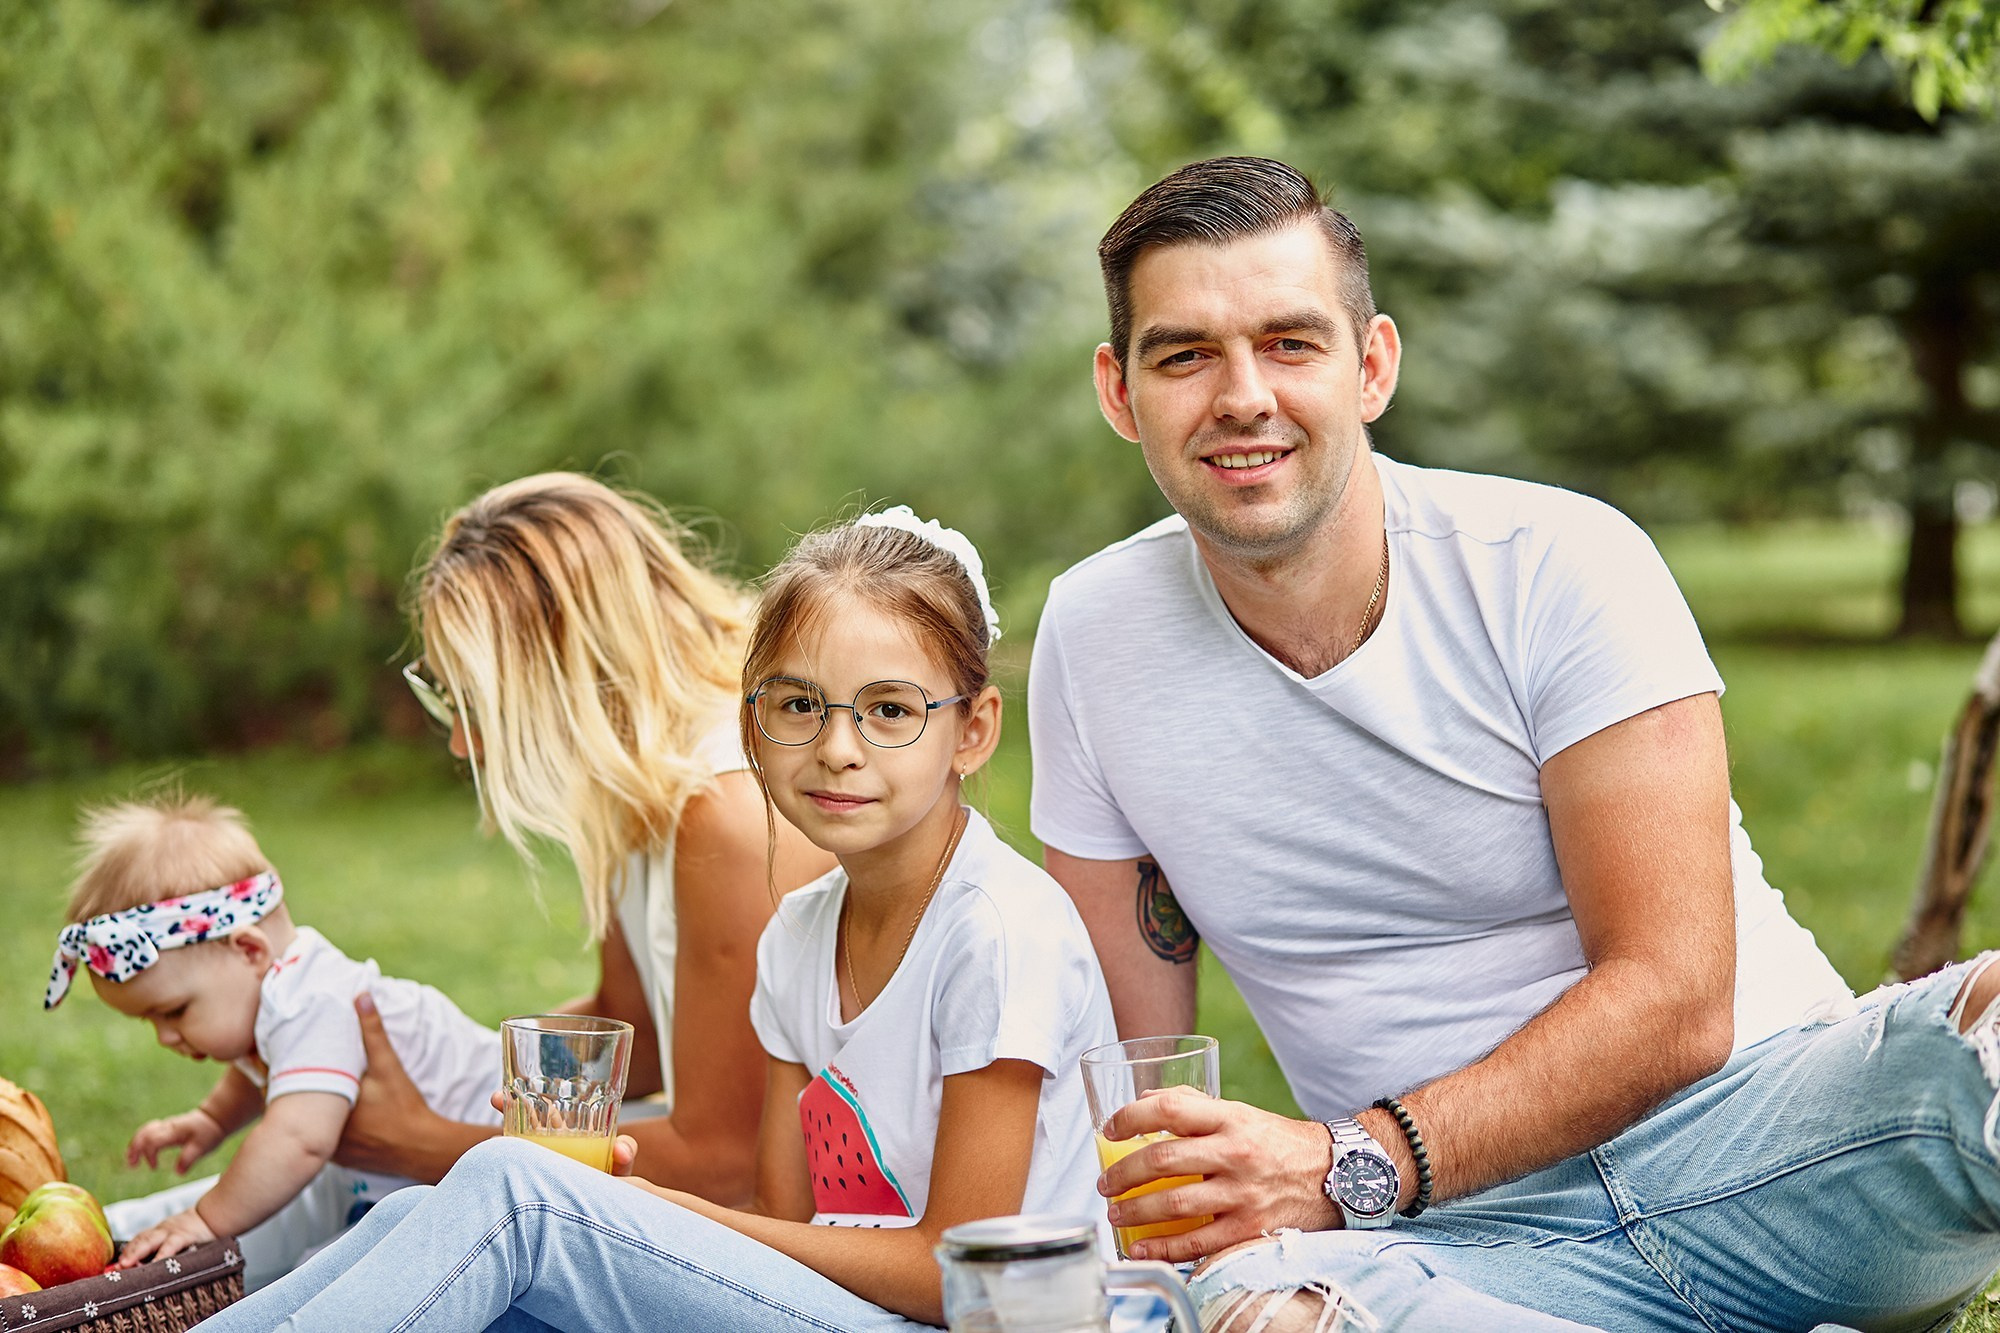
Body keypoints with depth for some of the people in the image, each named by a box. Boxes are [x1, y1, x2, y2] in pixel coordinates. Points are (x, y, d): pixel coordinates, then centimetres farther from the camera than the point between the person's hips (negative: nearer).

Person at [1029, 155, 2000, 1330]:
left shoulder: (1558, 567, -7)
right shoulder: (1092, 637, 3)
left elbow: (1673, 1000, -12)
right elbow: (1133, 1058, 9)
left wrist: (1344, 1167, -23)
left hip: (1762, 1132, -3)